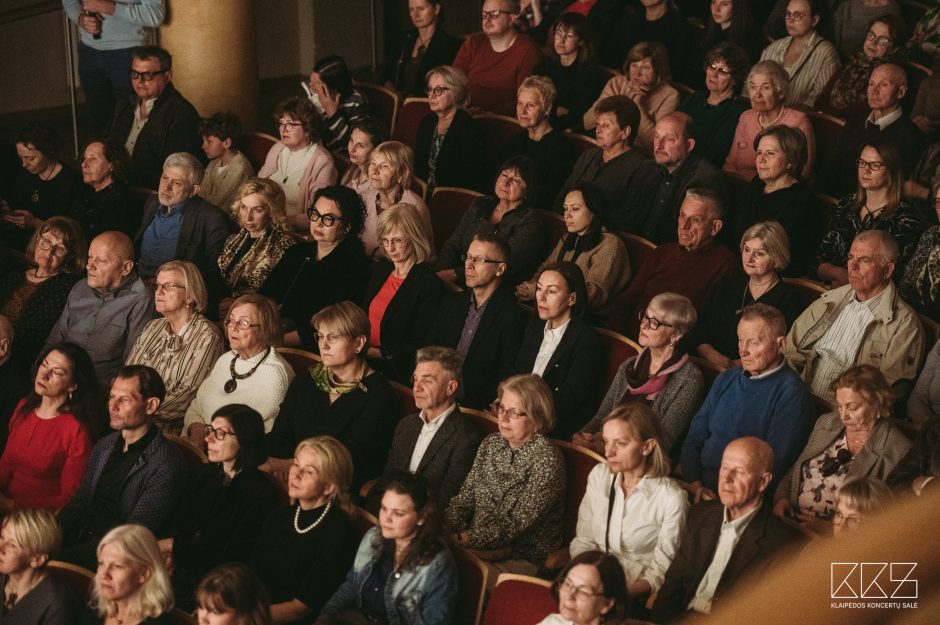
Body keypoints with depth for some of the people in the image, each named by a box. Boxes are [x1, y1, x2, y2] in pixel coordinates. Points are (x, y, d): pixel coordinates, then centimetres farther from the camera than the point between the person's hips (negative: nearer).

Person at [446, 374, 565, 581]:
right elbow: (464, 499, 11)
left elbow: (518, 524, -16)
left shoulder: (547, 459, -11)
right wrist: (449, 531, -9)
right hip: (479, 548, 6)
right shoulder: (490, 444, 11)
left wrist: (466, 539, -20)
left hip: (523, 561, -6)